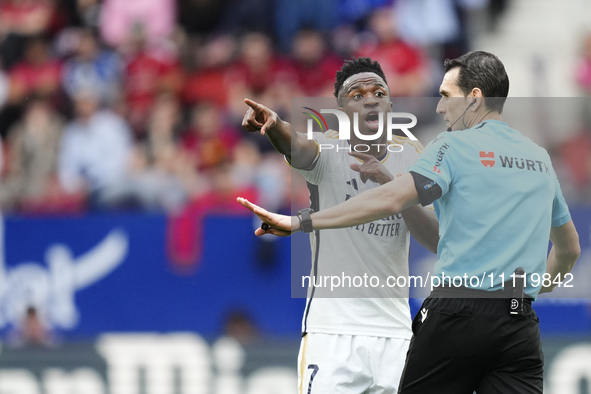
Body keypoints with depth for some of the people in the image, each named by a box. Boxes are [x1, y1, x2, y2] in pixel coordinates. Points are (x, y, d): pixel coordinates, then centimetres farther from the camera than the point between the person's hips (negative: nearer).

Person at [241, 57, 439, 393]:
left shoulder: (411, 156, 6)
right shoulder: (327, 151, -5)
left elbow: (437, 241, -3)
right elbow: (300, 149, -31)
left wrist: (391, 185, -18)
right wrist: (275, 126, -55)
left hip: (395, 334, 4)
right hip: (332, 331, -4)